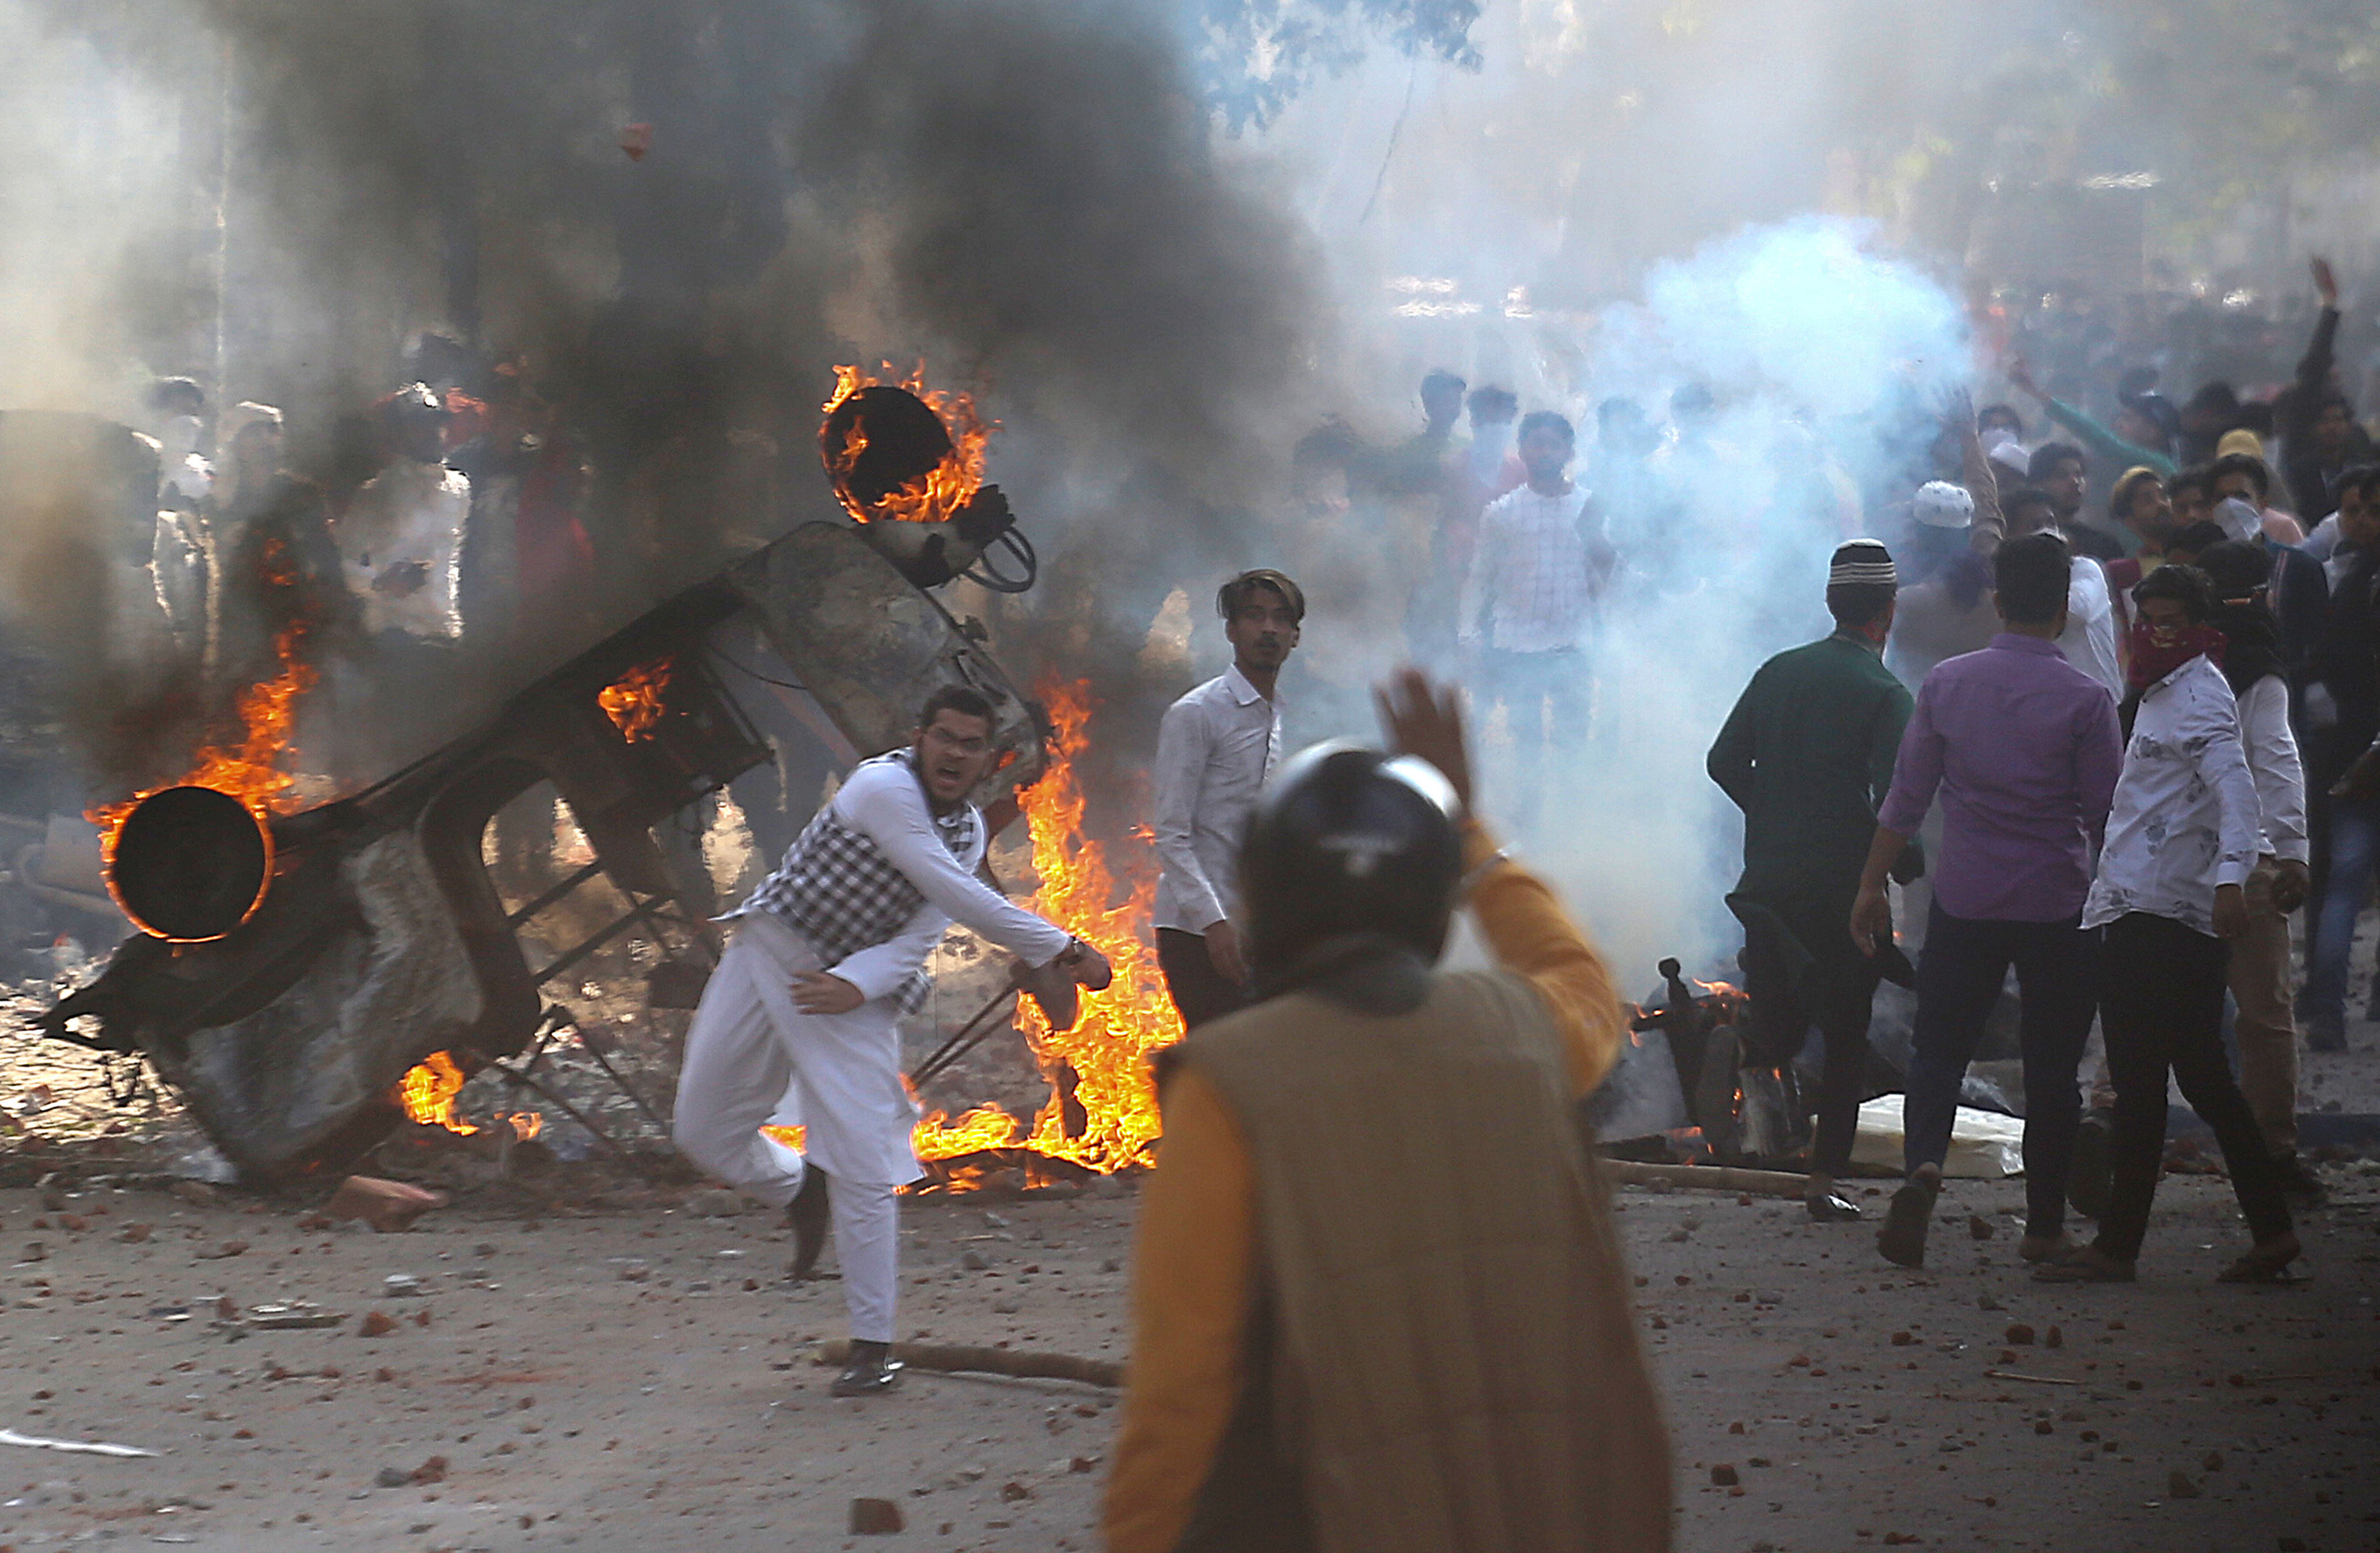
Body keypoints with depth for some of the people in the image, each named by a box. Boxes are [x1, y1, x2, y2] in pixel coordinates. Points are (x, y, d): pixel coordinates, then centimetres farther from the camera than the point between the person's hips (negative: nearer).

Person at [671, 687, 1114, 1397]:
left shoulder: (968, 831, 1)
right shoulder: (884, 787, -21)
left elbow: (919, 936, -7)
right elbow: (959, 898, -26)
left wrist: (859, 985, -28)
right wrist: (1064, 952, -24)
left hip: (854, 994, 3)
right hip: (769, 957, -3)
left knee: (863, 1168, -9)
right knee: (704, 1131, 5)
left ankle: (873, 1349, -2)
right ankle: (802, 1192, 36)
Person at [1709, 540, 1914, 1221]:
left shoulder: (1779, 672, 5)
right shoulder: (1884, 694, -11)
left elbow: (1726, 762, 7)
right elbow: (1893, 800, -18)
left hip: (1770, 877, 4)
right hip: (1846, 882, -4)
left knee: (1782, 1029, 18)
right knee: (1845, 1038, 7)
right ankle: (1823, 1182, 5)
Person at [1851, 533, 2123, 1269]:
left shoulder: (1946, 684, -1)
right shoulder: (2086, 699, -8)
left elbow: (1906, 798, 4)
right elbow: (2106, 815, -3)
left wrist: (1873, 887, 11)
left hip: (1964, 902, 2)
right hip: (2059, 905, -1)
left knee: (1940, 1046, 7)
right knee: (2052, 1065, 8)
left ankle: (1924, 1162, -20)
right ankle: (2044, 1224, 12)